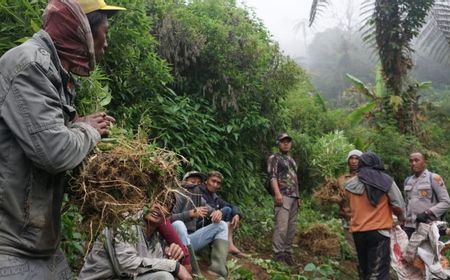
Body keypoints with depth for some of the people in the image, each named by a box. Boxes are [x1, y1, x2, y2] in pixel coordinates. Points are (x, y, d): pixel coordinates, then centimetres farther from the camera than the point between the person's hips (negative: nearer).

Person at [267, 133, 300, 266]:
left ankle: (287, 252, 11)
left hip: (294, 197, 8)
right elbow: (272, 176, -10)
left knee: (291, 227, 6)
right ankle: (278, 254, -12)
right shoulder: (274, 158, 2)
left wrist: (298, 196, 20)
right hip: (283, 196, -8)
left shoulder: (291, 160, 26)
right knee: (282, 226, -14)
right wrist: (277, 193, -21)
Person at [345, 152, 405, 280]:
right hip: (379, 231, -4)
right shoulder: (386, 181, -5)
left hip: (358, 232, 4)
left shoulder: (351, 184, 2)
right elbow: (398, 205, -1)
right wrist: (401, 217, 19)